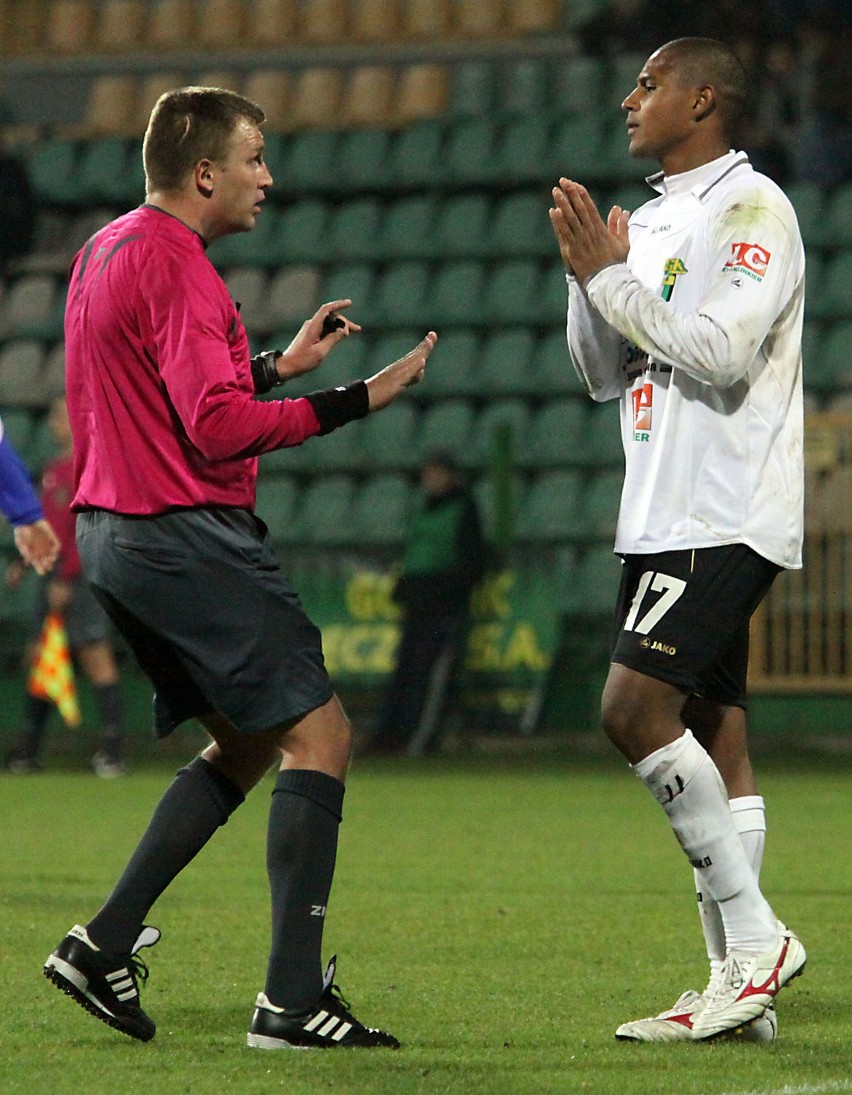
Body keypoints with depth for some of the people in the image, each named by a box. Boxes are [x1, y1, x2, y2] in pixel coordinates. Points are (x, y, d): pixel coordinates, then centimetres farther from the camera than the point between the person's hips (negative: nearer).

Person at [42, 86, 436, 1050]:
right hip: (187, 536, -10)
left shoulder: (104, 251, 17)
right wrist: (358, 401, -20)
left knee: (245, 745, 18)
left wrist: (278, 365, 23)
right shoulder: (172, 262, -15)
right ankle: (291, 999, -14)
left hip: (112, 534, 10)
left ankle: (103, 945, 12)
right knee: (316, 733, -9)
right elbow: (219, 428, -22)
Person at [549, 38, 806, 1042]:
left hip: (723, 522, -9)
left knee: (636, 707, -18)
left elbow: (720, 354, -20)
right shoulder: (654, 220, 19)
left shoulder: (752, 210, -9)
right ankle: (740, 983, 6)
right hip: (665, 520, 9)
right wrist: (586, 273, 4)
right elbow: (605, 376, 19)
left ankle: (757, 937, -13)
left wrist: (611, 277, -13)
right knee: (710, 736, 6)